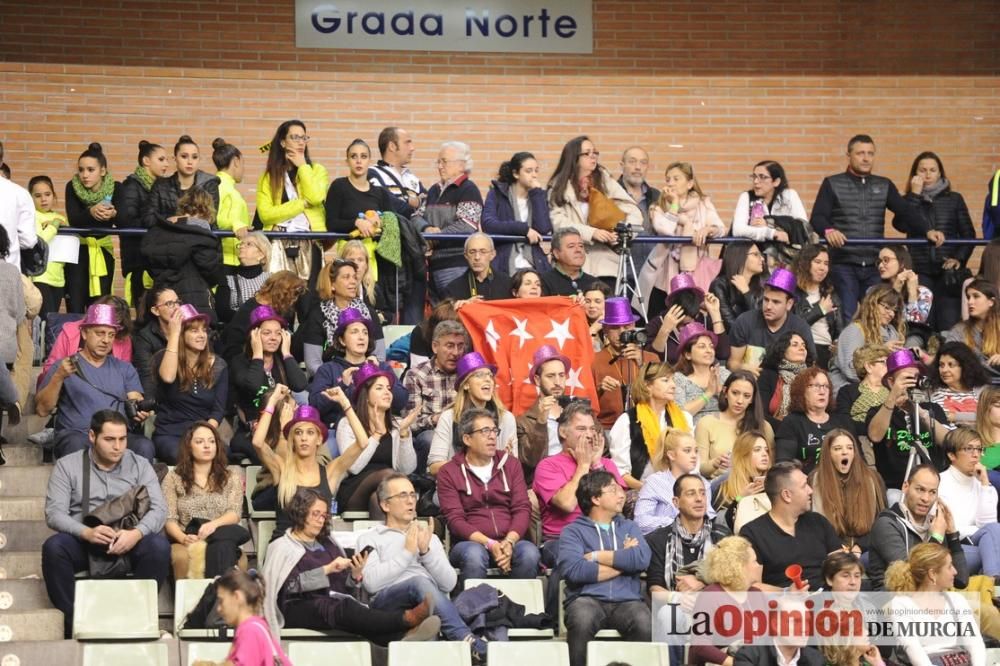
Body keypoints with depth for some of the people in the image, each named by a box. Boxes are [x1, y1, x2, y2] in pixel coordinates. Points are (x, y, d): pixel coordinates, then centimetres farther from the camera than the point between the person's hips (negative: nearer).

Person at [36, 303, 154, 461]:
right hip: (76, 434, -2)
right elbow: (42, 410, 4)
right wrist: (59, 377, -11)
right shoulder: (65, 367, 12)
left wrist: (140, 412, -13)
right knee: (76, 445, -38)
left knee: (144, 446, -30)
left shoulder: (125, 369, 22)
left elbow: (136, 403, 12)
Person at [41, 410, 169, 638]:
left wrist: (136, 533, -26)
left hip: (128, 542, 1)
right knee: (53, 547, -32)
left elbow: (158, 508, -3)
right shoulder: (66, 465, 4)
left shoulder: (140, 465, 8)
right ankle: (73, 622, -24)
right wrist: (86, 532, -27)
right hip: (83, 542, 0)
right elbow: (54, 512, -7)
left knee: (159, 546, -30)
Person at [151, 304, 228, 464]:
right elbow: (168, 377, -22)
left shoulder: (218, 366, 10)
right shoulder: (164, 358, 3)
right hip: (169, 434, -2)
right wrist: (174, 334, -16)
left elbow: (218, 410, 5)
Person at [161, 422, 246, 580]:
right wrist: (183, 538, -19)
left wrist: (214, 524, -20)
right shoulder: (173, 478, 16)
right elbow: (169, 519, 4)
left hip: (223, 538, 0)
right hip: (185, 542, 0)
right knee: (185, 557, -39)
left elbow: (235, 514, 4)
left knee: (221, 546, -39)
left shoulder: (231, 478, 20)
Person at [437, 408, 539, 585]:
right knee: (474, 555, -37)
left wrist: (509, 542, -13)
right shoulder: (449, 472, 5)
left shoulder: (510, 464, 14)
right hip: (471, 542, -2)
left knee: (529, 553, -31)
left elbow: (522, 508, 6)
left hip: (510, 542, 2)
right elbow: (454, 519, -5)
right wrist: (489, 544, -19)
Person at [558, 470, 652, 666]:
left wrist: (596, 556, 1)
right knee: (582, 619, -37)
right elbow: (573, 569, -9)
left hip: (626, 600, 2)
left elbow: (642, 559, 2)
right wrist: (623, 560, 0)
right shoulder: (573, 531, 11)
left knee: (645, 624, -32)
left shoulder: (629, 527, 23)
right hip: (588, 599, -2)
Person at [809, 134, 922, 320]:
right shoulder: (832, 184, 4)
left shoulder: (884, 185, 14)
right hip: (843, 264, -3)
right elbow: (817, 218, -7)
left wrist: (927, 230, -16)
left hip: (875, 265, 3)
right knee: (846, 318, -6)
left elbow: (906, 211, 2)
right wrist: (828, 230, -30)